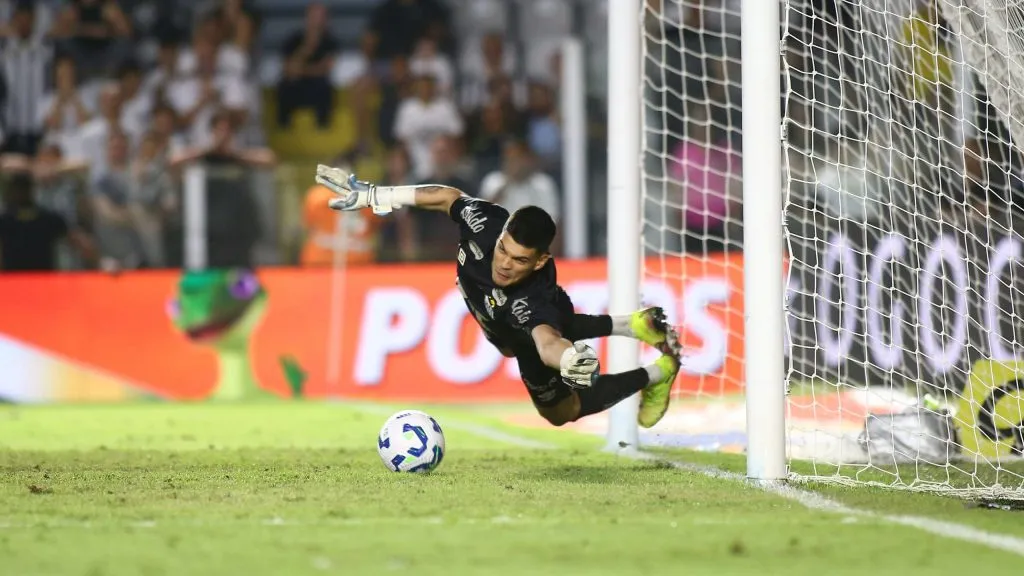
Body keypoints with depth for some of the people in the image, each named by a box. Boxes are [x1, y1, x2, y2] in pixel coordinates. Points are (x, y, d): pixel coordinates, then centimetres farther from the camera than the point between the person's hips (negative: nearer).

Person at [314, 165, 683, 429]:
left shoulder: (536, 299, -54)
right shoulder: (486, 222, -40)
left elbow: (547, 342, -74)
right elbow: (448, 197, -20)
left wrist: (568, 358, -99)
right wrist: (372, 196, -14)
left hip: (535, 329, -6)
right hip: (499, 322, 6)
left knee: (561, 410, 19)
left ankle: (657, 374, 30)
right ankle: (628, 327, 42)